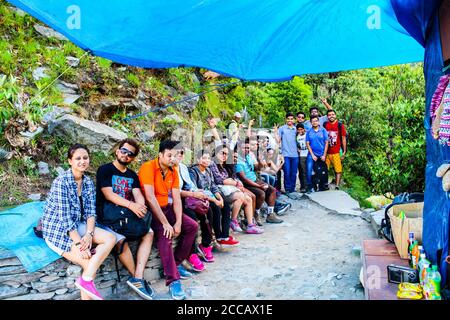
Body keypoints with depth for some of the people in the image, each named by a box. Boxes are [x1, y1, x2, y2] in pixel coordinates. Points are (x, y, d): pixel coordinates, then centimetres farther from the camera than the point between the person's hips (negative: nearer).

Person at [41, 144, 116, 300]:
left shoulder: (88, 182, 3)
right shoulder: (61, 182, -18)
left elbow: (91, 212, -1)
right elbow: (65, 217, -23)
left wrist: (89, 234, -19)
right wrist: (79, 244, -25)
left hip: (77, 226, 7)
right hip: (57, 231, -7)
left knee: (110, 238, -14)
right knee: (90, 261, -18)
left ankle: (86, 278, -22)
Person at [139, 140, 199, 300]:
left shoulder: (173, 171, 3)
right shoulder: (148, 167, -19)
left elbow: (176, 198, -2)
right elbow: (150, 197, -26)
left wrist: (178, 223, -15)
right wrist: (165, 223, -28)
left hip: (167, 208, 8)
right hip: (150, 210, -7)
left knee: (192, 226, -2)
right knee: (164, 234, -30)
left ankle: (176, 264, 8)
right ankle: (173, 280, -29)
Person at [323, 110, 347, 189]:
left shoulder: (340, 125, -1)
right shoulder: (325, 125, 5)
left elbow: (343, 138, 2)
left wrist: (344, 152, -1)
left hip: (337, 152, -2)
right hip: (326, 152, 2)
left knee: (338, 170, 0)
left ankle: (337, 186, 8)